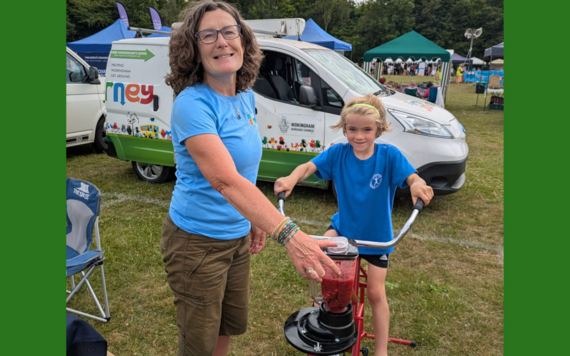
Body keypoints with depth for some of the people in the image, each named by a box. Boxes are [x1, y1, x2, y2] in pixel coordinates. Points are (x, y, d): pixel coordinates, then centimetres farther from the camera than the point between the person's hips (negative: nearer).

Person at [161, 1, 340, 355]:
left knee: (231, 325, 24)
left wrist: (256, 219, 8)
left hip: (238, 236, 7)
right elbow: (225, 180, -37)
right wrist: (288, 233, -45)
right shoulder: (192, 104, -24)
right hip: (198, 242, -7)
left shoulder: (246, 97, 1)